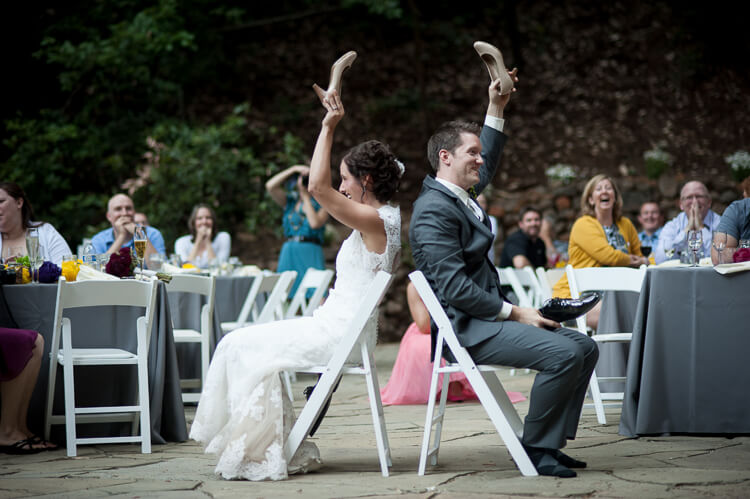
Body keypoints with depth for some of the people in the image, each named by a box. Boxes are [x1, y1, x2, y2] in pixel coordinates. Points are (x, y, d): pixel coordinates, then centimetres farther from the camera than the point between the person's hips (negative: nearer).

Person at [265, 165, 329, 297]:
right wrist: (293, 169, -2)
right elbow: (270, 186, 1)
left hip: (310, 253, -4)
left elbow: (315, 223, -12)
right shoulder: (290, 201, 14)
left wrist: (306, 197, -3)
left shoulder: (320, 203, 5)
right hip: (289, 253, 4)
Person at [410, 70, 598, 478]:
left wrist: (496, 109, 29)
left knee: (585, 348, 4)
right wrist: (514, 313, -18)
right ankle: (534, 447, -11)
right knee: (563, 353, -25)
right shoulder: (433, 210, -17)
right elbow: (455, 288, -23)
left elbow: (487, 167, 38)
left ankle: (550, 441, 4)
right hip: (463, 328, -11)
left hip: (486, 317, 11)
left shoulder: (458, 196, 14)